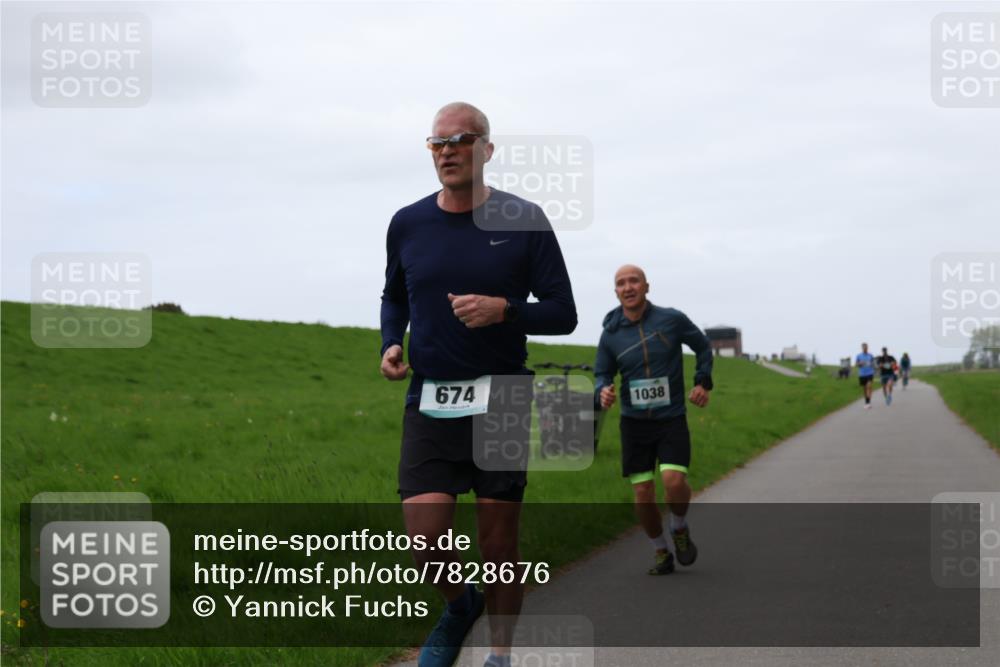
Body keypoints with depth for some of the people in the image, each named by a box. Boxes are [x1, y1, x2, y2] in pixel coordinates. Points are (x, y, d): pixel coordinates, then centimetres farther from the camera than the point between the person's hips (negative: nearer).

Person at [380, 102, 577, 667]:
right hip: (429, 403, 2)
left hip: (501, 402, -2)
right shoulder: (408, 225, 6)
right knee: (426, 543, -9)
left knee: (499, 545, 3)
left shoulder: (524, 221, -3)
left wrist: (503, 310, -18)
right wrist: (392, 344, 4)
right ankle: (460, 605, 24)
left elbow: (563, 313, 0)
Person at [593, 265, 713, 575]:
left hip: (672, 419, -2)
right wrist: (603, 392, -14)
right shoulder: (611, 334, -2)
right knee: (643, 495, -2)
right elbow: (602, 374, 8)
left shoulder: (672, 319, -6)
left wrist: (703, 382, 0)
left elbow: (702, 346, 11)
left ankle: (680, 530, 11)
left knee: (674, 481, -21)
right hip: (634, 422, 2)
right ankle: (661, 553, 20)